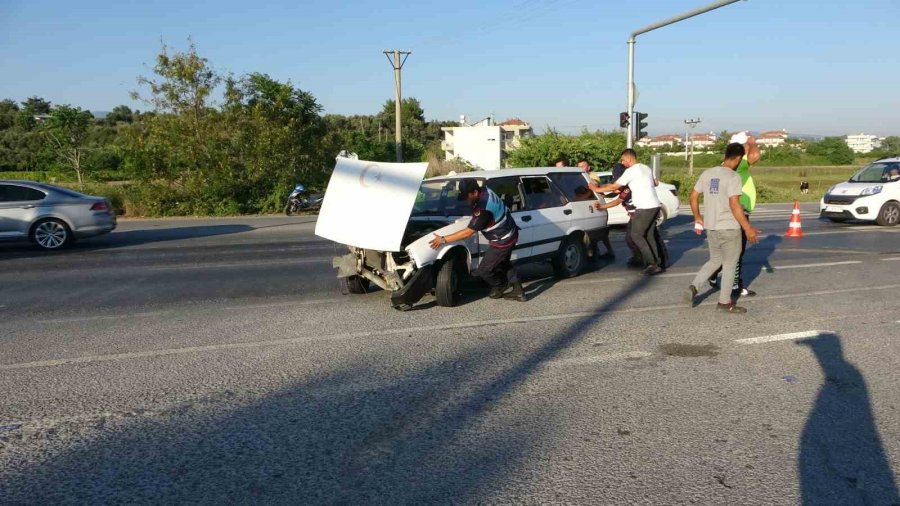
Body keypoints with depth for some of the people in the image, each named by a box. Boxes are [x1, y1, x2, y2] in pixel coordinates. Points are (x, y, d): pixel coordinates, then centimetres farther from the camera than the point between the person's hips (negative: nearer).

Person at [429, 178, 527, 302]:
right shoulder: (486, 191, -6)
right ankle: (518, 291, 31)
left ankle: (499, 285, 29)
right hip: (510, 234, 10)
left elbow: (468, 232, -27)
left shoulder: (483, 209, -34)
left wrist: (443, 240, -24)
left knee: (483, 270, 3)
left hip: (502, 241, -10)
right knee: (504, 263, 26)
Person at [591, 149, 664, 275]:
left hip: (645, 207, -9)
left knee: (636, 235, -4)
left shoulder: (631, 171, -9)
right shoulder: (646, 168, 18)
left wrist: (597, 189, 4)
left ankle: (652, 264, -8)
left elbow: (614, 187, -7)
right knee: (649, 235, 12)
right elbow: (654, 183, 34)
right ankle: (657, 263, 10)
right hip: (655, 205, 9)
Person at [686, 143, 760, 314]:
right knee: (729, 264, 10)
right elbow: (734, 205, -22)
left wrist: (697, 217, 22)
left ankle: (693, 286, 5)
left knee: (715, 261, 22)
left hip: (710, 227, 6)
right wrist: (748, 228, -16)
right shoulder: (733, 177, -15)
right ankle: (725, 302, 16)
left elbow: (693, 196, 9)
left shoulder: (707, 173, 4)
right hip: (729, 228, -6)